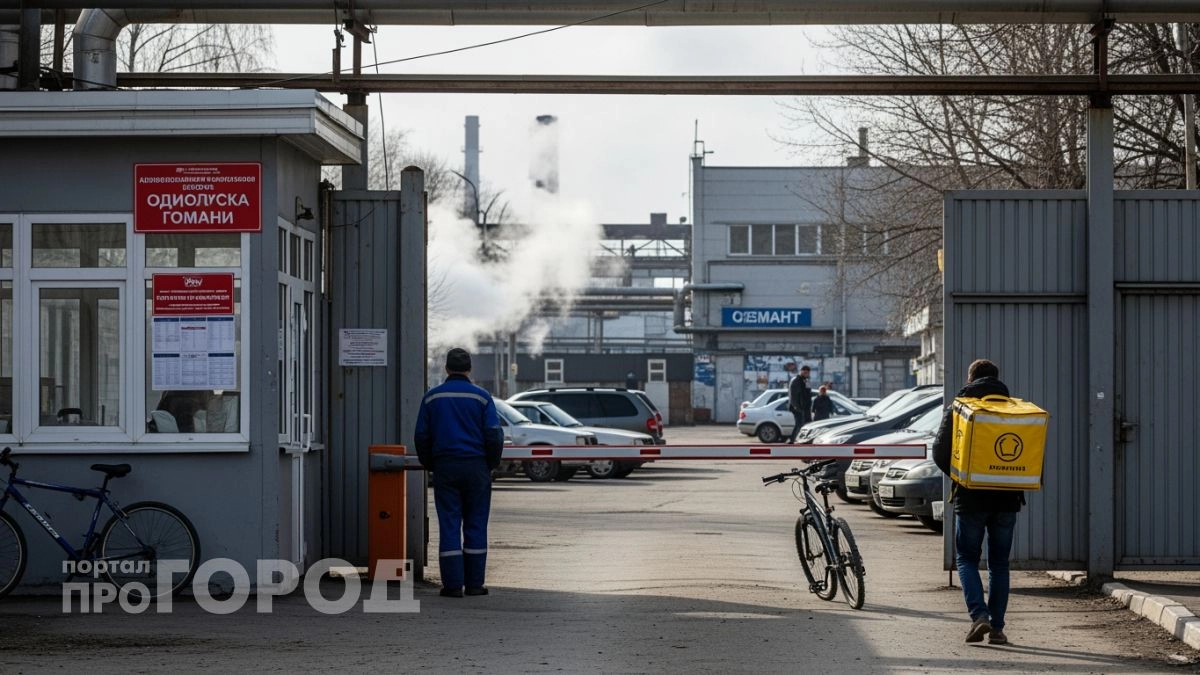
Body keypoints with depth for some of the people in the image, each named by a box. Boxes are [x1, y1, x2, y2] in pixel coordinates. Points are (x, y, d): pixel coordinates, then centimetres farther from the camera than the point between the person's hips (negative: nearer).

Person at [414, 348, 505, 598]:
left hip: (445, 466, 1)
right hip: (476, 466, -1)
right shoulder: (481, 397, -2)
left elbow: (421, 436, 5)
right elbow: (494, 436, -5)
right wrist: (491, 465, 9)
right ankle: (474, 583, 5)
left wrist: (429, 465, 17)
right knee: (475, 525, 5)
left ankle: (452, 584, -2)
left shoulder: (432, 397, 4)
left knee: (449, 524, 2)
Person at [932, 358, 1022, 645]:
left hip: (970, 499, -2)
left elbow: (940, 453, -7)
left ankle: (979, 614, -12)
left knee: (967, 559, 9)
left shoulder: (957, 410, -2)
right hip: (1006, 499, 2)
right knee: (999, 563, 11)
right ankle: (997, 627, 7)